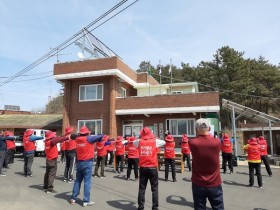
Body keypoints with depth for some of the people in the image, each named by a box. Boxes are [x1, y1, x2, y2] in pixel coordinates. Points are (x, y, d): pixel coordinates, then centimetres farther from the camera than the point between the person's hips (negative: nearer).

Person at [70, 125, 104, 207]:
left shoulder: (77, 139, 3)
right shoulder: (88, 138, -12)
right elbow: (101, 136, -9)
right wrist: (99, 138, 11)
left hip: (79, 162, 6)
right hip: (87, 163, -6)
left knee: (77, 180, 17)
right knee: (87, 182, 0)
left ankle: (73, 198, 24)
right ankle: (86, 201, 4)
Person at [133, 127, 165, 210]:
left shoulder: (139, 141, -1)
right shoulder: (155, 141, -5)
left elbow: (133, 142, 20)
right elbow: (164, 142, 12)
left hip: (143, 168, 2)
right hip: (152, 168, -2)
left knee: (142, 188, 13)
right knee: (154, 189, 10)